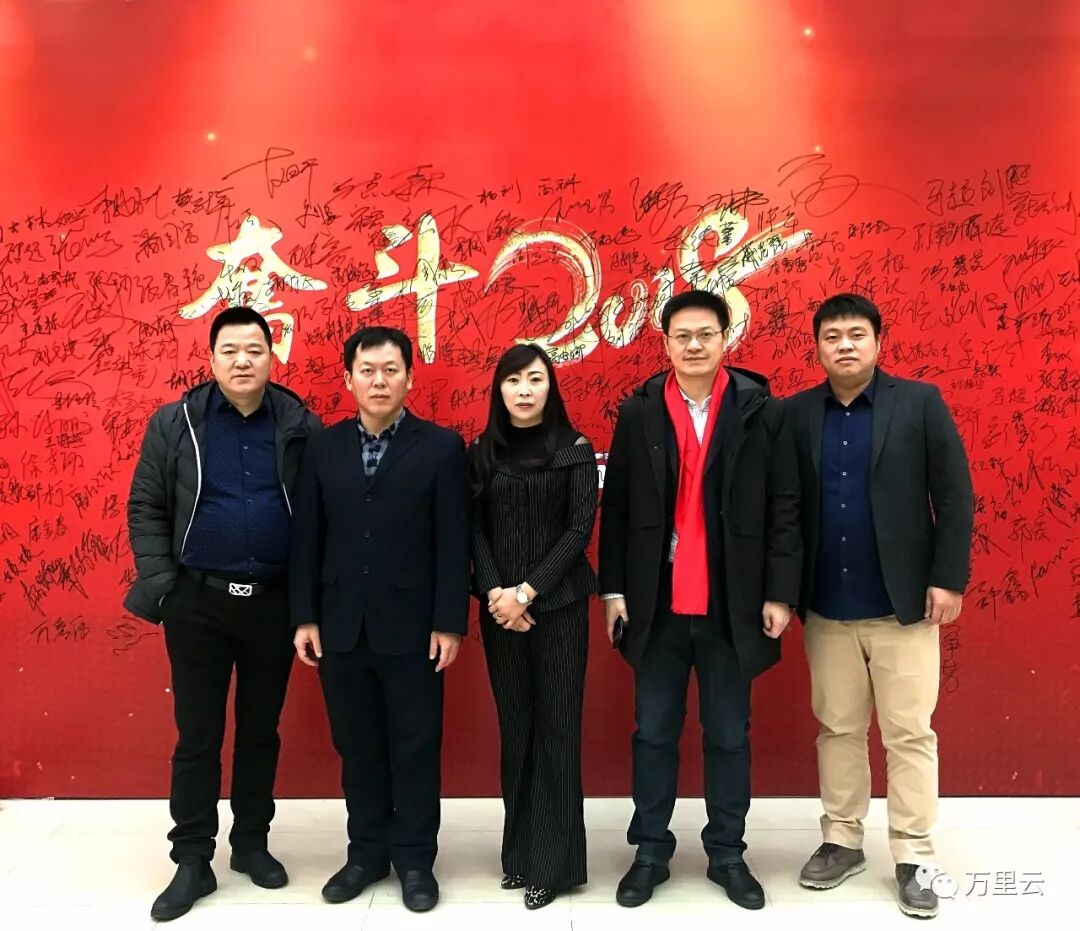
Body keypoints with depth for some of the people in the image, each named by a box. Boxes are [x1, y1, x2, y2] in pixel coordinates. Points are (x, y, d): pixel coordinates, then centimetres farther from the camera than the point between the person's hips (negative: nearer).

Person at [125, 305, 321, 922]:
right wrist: (160, 585, -7)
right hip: (198, 603, 0)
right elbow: (146, 509, 1)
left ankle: (252, 844, 31)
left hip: (274, 602, 1)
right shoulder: (174, 424, -1)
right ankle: (193, 861, 21)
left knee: (261, 731, 14)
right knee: (198, 736, 8)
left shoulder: (302, 427, -1)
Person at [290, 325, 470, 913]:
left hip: (411, 627, -3)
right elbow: (306, 539, 6)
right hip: (340, 627, 3)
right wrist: (304, 617, 1)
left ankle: (415, 859, 24)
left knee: (415, 748, 8)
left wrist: (449, 622, -9)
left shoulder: (441, 447, -3)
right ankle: (367, 853, 30)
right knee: (357, 748, 14)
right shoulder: (323, 448, 6)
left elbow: (453, 543, -6)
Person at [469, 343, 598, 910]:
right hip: (499, 608, 2)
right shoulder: (482, 452, 5)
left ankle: (554, 861, 13)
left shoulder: (575, 450, -1)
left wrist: (527, 591, -13)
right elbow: (475, 530, 3)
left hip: (558, 604, -2)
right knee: (514, 727, 9)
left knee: (556, 727, 2)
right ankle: (519, 851, 22)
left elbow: (580, 528, -7)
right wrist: (494, 593, -11)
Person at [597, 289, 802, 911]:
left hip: (732, 605, -1)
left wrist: (780, 593, -6)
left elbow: (785, 510, -2)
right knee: (654, 732, 11)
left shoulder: (762, 413, -1)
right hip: (656, 604, 1)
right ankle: (651, 852, 26)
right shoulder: (638, 413, 2)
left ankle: (728, 854, 28)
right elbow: (616, 507, 4)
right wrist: (614, 588, 0)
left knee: (730, 735, 12)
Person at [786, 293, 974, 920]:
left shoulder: (921, 402, -2)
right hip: (827, 608, 3)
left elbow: (955, 497, -4)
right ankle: (842, 843, 27)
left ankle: (914, 859, 18)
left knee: (910, 734, 5)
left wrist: (949, 577, -8)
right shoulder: (795, 414, 3)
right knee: (838, 730, 13)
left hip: (904, 604, -2)